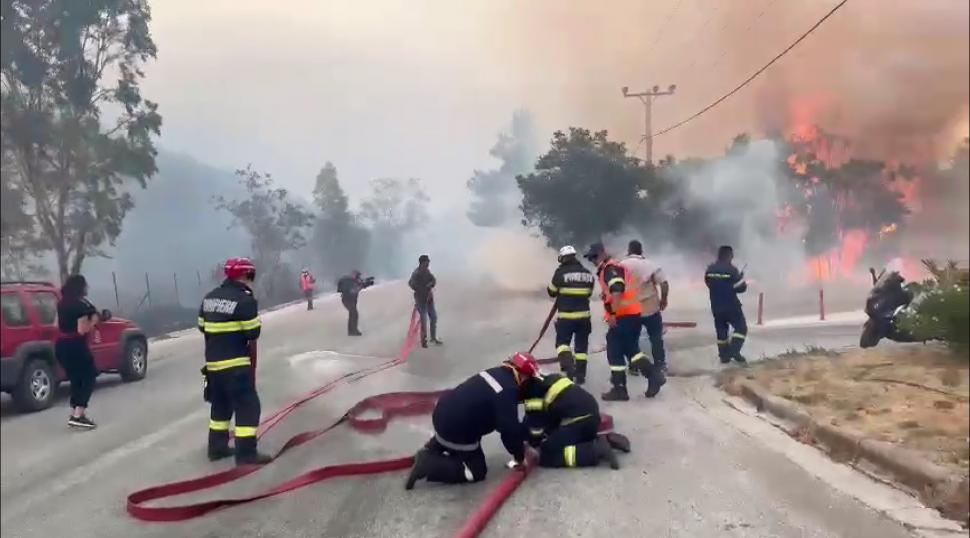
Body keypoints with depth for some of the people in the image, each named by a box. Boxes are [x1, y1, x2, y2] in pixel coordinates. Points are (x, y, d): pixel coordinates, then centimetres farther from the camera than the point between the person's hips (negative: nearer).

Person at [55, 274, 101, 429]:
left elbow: (57, 324, 17)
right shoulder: (82, 305, -15)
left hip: (61, 345, 8)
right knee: (89, 378, 2)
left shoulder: (61, 304, 11)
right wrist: (94, 320, -4)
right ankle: (78, 416, -8)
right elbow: (82, 330, -19)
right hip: (75, 346, -8)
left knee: (76, 380, 16)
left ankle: (75, 415, 16)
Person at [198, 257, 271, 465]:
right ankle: (246, 453, -1)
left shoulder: (209, 297, 10)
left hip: (213, 363, 8)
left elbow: (203, 329, 15)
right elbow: (252, 337, -11)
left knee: (220, 404, 21)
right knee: (248, 405, -1)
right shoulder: (245, 300, -12)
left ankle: (217, 447, 28)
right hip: (236, 365, -8)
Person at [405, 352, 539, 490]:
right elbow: (509, 428, -20)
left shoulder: (497, 373, 7)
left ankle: (432, 450, 23)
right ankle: (427, 464, -5)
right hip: (455, 428, -9)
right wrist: (519, 456, -5)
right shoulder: (507, 391, -21)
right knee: (477, 472, 5)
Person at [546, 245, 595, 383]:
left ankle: (568, 366, -12)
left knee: (562, 342, 10)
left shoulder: (561, 272, -10)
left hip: (565, 316, -4)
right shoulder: (587, 273, 5)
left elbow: (552, 292, 0)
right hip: (583, 315, 4)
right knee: (581, 345, 13)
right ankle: (580, 374, 15)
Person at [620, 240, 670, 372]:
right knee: (656, 337, 13)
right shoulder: (650, 265, -6)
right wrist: (664, 299, 2)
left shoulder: (621, 266, -4)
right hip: (651, 308, -1)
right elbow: (664, 283, -13)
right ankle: (660, 365, 16)